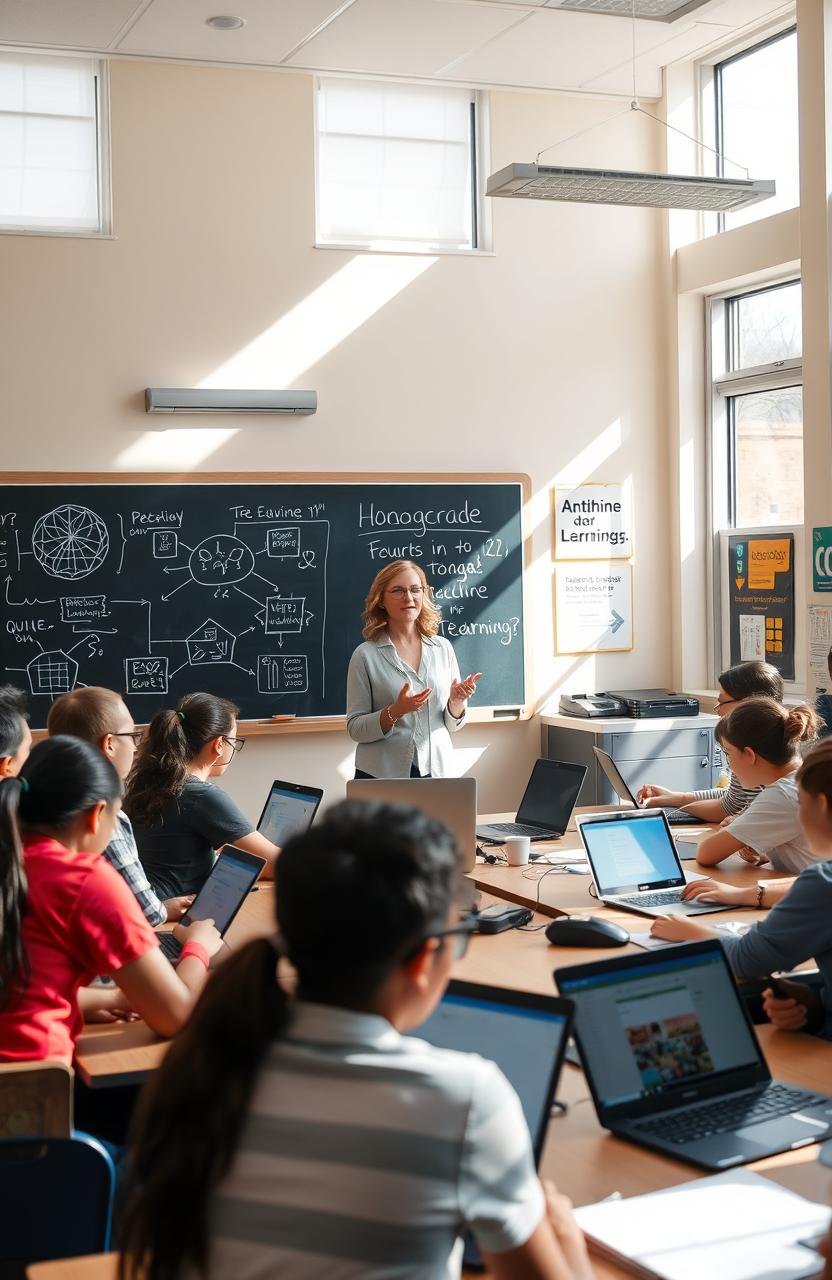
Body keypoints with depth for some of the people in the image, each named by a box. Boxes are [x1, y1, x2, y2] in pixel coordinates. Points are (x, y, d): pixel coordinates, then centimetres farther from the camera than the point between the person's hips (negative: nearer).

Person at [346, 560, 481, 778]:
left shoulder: (443, 648, 2)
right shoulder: (365, 655, -7)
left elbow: (452, 725, 8)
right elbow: (355, 729, -6)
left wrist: (456, 701, -12)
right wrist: (395, 712, -21)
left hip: (435, 770, 3)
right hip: (381, 775, -2)